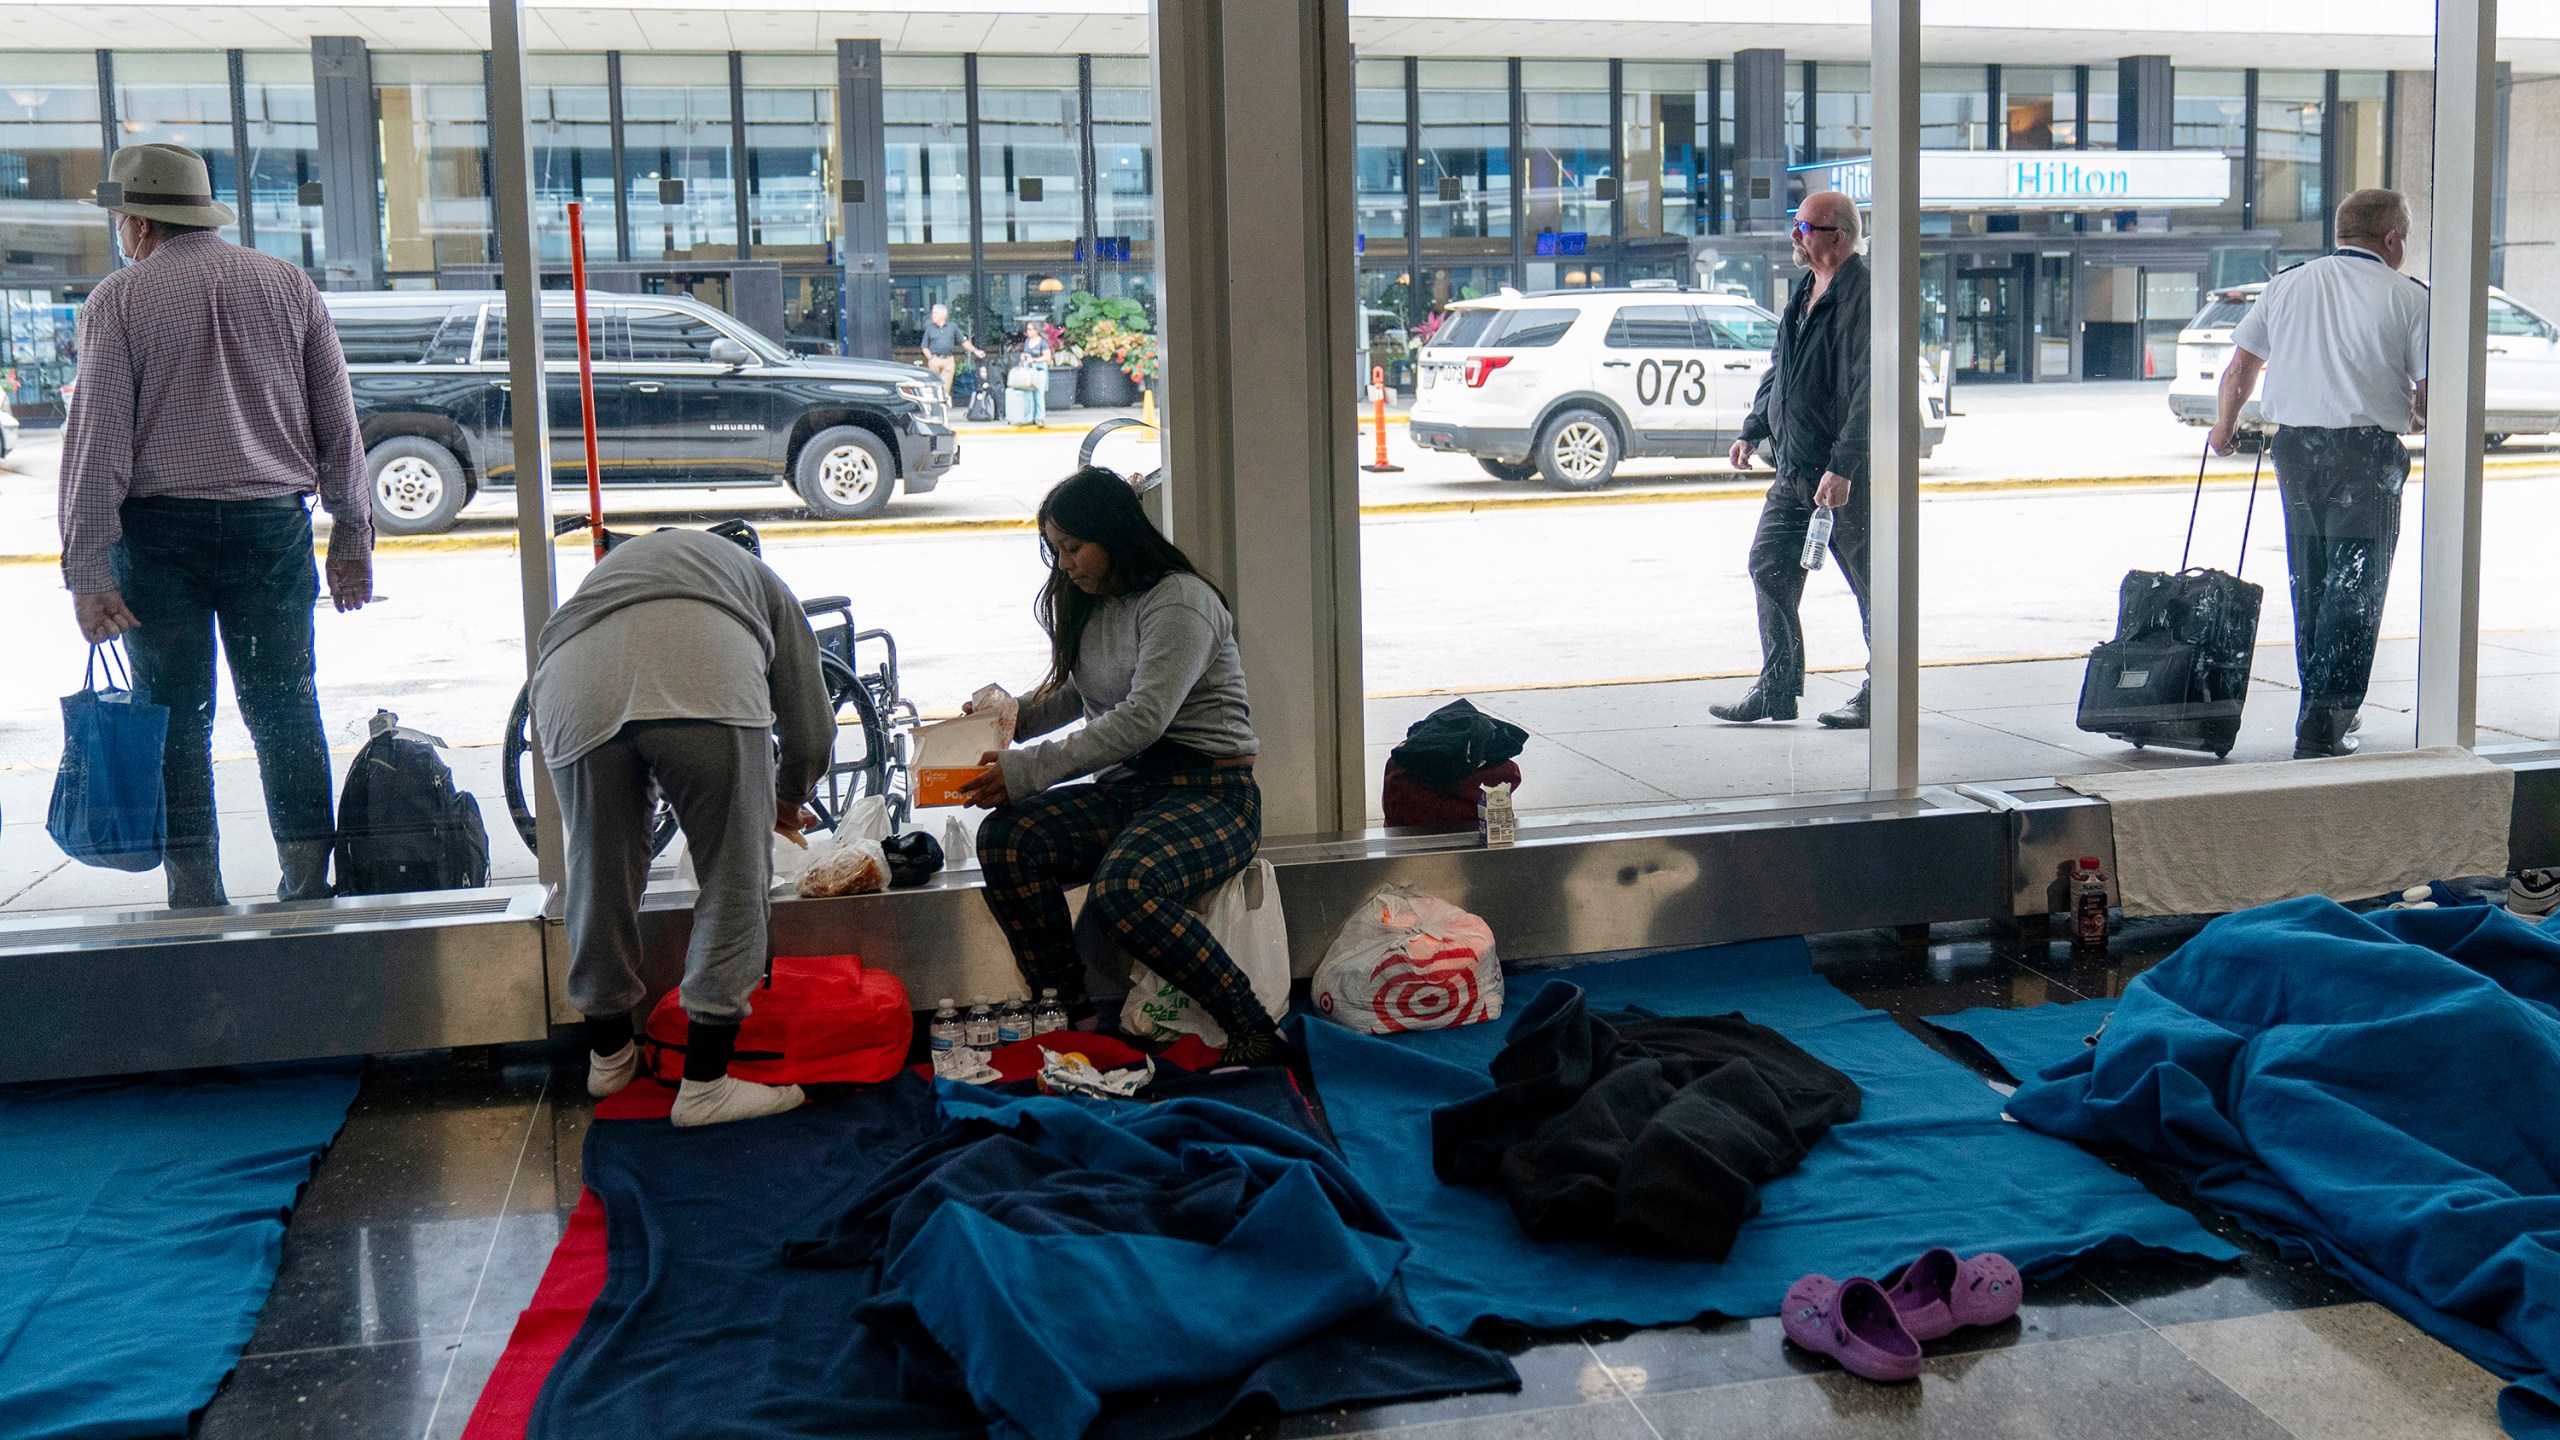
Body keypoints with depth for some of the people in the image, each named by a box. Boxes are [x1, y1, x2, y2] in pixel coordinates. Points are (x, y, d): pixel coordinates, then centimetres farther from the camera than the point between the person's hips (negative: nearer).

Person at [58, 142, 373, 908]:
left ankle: (196, 893, 6)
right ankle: (309, 883, 6)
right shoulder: (287, 284, 9)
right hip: (271, 523, 2)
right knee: (285, 705, 7)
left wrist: (88, 567, -6)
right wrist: (352, 533, 13)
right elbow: (337, 420, 8)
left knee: (177, 714, 4)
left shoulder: (119, 298, 0)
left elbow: (98, 436, -6)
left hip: (160, 527, -2)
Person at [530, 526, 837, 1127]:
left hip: (574, 683, 4)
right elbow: (811, 727, 33)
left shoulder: (612, 567, 47)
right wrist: (788, 799, 52)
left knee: (601, 877, 19)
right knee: (734, 879, 10)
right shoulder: (759, 581, 38)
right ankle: (704, 1085, 13)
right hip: (705, 684, -3)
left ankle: (609, 1056, 38)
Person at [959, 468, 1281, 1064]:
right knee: (1004, 840, -18)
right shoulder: (1093, 604, 15)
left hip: (1210, 791, -8)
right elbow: (1072, 694, 31)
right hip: (1125, 790, 8)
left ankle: (1252, 1031, -24)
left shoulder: (1179, 600, -12)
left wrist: (1029, 769, -25)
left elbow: (1144, 718, -24)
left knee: (1123, 887, -36)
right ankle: (1073, 1014, -15)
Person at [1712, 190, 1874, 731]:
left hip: (1844, 475, -9)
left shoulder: (1861, 296, -16)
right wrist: (1754, 430, 20)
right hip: (1794, 469, 9)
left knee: (1872, 585, 3)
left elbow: (1867, 391, -22)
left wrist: (1842, 467, -26)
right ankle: (1777, 690, 15)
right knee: (1769, 565, 8)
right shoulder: (1803, 290, 13)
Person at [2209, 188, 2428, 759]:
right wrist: (2416, 419, 20)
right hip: (2366, 449, -4)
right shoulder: (2407, 296, -2)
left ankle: (2324, 708, 25)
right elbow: (2430, 389, -2)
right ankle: (2324, 723, -5)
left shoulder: (2285, 284, 9)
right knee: (2354, 587, 1)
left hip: (2294, 446, 4)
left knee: (2310, 583, 16)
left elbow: (2239, 370, 11)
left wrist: (2224, 428, 27)